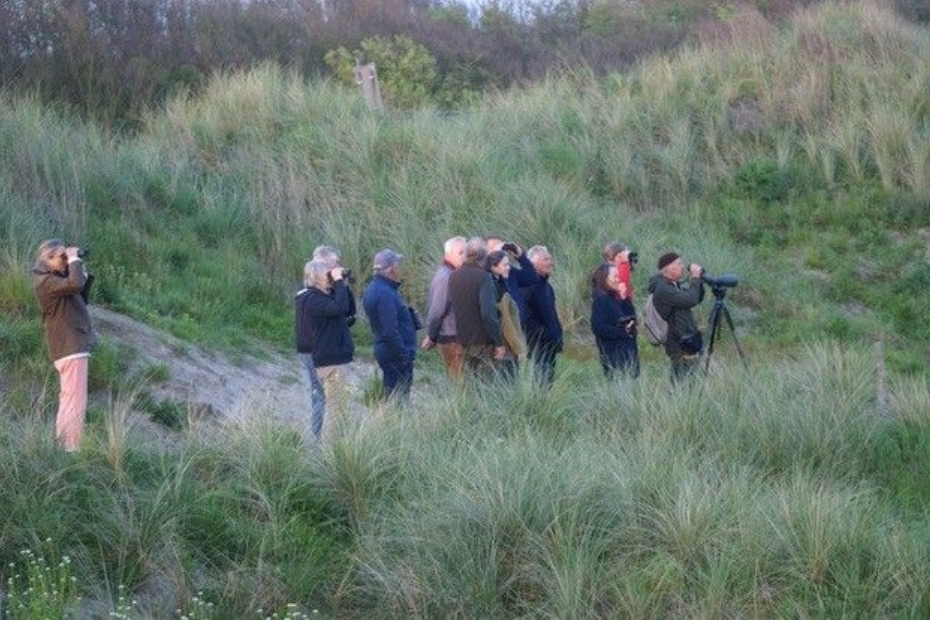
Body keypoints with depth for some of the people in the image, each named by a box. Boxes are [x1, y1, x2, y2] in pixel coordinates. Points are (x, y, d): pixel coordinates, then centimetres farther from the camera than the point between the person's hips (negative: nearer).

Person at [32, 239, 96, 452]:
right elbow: (74, 284, -30)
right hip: (70, 347, -11)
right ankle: (71, 449, -18)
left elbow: (81, 297, 21)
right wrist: (74, 260, -16)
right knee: (75, 402, -14)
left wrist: (82, 272, 8)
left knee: (69, 400, 14)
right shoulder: (45, 281, -14)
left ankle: (64, 446, 18)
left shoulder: (55, 278, 17)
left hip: (74, 345, 11)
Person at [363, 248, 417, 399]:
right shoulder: (385, 294, -22)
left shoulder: (374, 288, 10)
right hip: (396, 355, -10)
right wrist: (405, 357, -19)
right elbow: (390, 331, -25)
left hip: (384, 351, 10)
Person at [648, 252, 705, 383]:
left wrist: (699, 280, 0)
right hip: (681, 347, -10)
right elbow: (690, 300, -28)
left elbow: (698, 299, 16)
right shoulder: (663, 290, -19)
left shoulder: (674, 285, 13)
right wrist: (695, 278, -18)